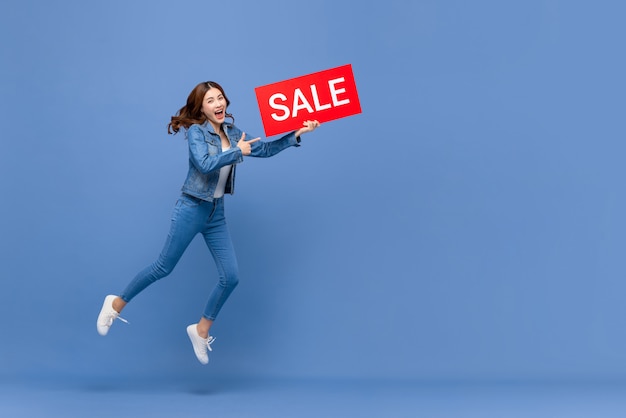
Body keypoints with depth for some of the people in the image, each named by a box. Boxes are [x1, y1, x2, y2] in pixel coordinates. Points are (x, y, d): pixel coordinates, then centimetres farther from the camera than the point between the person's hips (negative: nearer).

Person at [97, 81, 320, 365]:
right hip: (192, 209, -6)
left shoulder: (231, 131, 6)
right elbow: (205, 164, -28)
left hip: (217, 213, 6)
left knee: (230, 277, 1)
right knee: (163, 267, 0)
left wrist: (298, 133, 2)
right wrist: (237, 152, -21)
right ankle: (117, 304, 21)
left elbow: (265, 149, 9)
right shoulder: (196, 131, -12)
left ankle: (202, 330, 17)